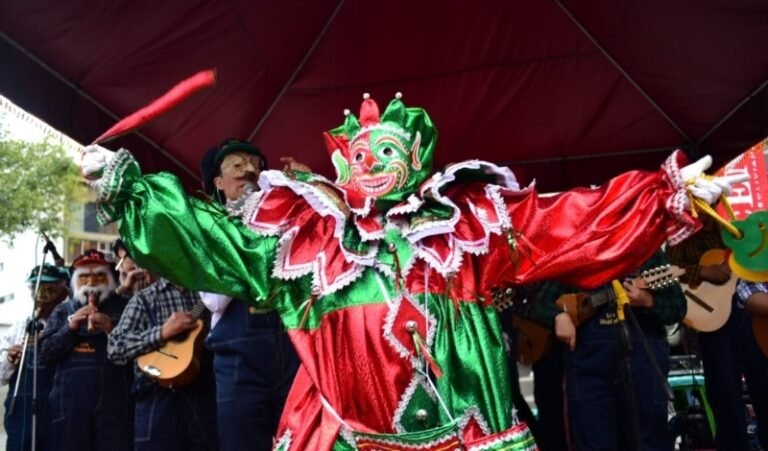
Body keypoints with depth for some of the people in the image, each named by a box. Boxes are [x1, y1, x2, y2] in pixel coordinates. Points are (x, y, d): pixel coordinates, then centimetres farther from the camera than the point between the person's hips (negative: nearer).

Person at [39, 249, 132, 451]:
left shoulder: (123, 307, 7)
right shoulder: (63, 310, 14)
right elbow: (45, 352, 6)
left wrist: (113, 330, -14)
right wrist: (70, 327, -8)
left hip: (114, 399, -2)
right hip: (70, 401, 2)